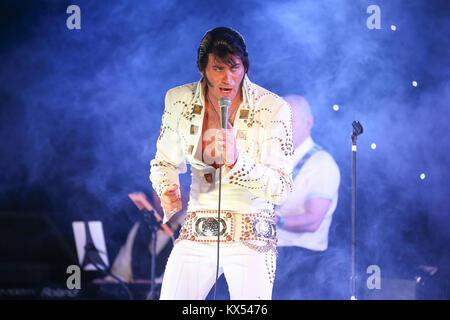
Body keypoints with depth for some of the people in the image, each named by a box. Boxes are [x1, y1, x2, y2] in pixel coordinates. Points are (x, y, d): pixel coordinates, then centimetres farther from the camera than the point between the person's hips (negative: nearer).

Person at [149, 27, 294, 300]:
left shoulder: (272, 109, -9)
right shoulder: (179, 101, 0)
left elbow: (282, 188, -12)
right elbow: (164, 162, 15)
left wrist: (236, 161, -27)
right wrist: (167, 192, -7)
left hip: (251, 236, -3)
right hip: (196, 233, 3)